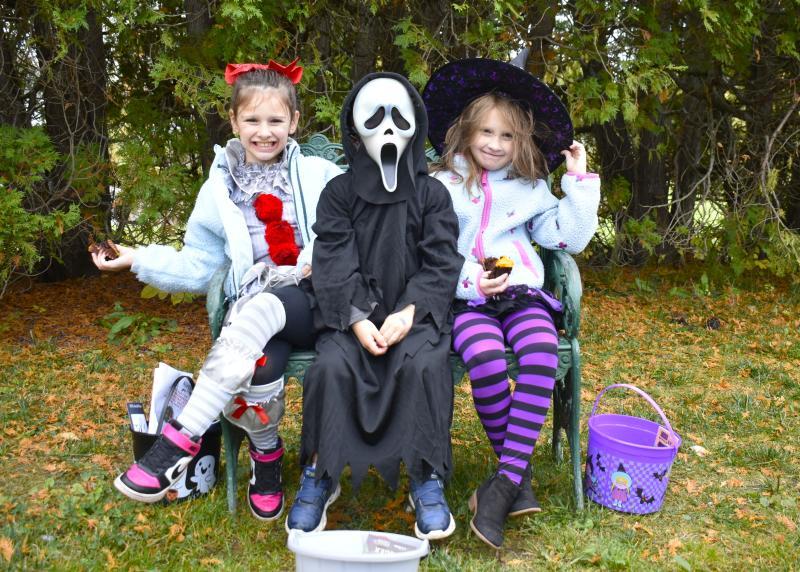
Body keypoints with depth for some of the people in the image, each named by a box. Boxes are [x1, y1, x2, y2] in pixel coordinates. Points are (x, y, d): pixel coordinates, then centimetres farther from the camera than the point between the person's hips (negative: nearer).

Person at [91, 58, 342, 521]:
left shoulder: (322, 176, 6)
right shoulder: (220, 190, 12)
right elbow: (197, 267, 11)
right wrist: (137, 259, -3)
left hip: (317, 305, -1)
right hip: (254, 314, 1)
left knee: (259, 306, -35)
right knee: (260, 366, -33)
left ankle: (181, 440, -31)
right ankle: (266, 455, 0)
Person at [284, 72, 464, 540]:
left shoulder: (431, 193, 6)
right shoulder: (339, 193, 5)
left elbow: (442, 264, -2)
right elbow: (333, 265, -4)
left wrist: (408, 312, -18)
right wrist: (357, 319, -19)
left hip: (415, 311, 0)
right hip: (354, 313, 0)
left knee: (424, 364, -31)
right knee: (331, 364, -28)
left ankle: (427, 478, -16)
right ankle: (320, 475, -10)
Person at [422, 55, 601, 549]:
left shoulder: (531, 189, 19)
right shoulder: (443, 187, 10)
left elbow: (570, 238, 17)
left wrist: (581, 182, 11)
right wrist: (471, 281, -13)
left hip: (523, 294, 2)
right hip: (467, 301, -2)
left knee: (542, 355, -32)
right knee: (486, 358, -34)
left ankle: (505, 480, -29)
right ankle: (520, 472, -13)